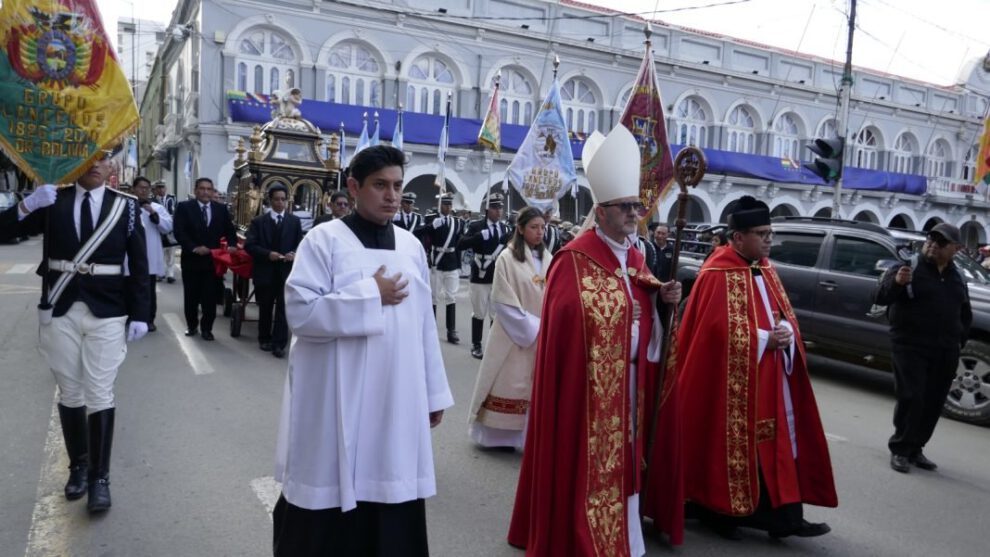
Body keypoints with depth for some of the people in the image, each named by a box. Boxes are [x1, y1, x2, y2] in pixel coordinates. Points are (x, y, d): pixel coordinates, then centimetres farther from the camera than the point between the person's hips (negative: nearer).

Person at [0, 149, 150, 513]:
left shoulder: (125, 206, 0)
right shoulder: (53, 201, 4)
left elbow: (138, 265, 0)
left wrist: (139, 314, -4)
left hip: (107, 314, -2)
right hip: (60, 312, 2)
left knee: (100, 396, 1)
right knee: (69, 394, 12)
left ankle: (100, 476, 11)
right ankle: (78, 465, 28)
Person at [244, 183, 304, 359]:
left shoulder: (295, 221, 6)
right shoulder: (258, 221, 3)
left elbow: (301, 245, 6)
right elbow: (249, 246, -4)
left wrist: (295, 254, -16)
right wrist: (268, 254, -17)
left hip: (287, 271, 0)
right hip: (265, 272, 1)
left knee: (283, 308, -4)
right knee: (265, 308, 13)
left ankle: (279, 343, 2)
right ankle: (264, 339, 29)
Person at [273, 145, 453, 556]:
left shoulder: (411, 246, 8)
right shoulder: (324, 240, -6)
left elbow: (424, 324, 10)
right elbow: (300, 312, -15)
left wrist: (434, 393, 10)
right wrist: (371, 295, -14)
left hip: (398, 403, 4)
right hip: (337, 405, -4)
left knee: (391, 505, 10)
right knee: (333, 502, 8)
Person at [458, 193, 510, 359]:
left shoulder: (505, 227, 8)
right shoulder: (476, 226, -4)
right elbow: (461, 245, -13)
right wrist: (480, 236, -25)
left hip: (499, 278, 3)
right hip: (480, 277, -3)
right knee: (479, 313, 7)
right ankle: (476, 345, 19)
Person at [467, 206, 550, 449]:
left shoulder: (547, 258, 6)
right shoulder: (507, 258, -10)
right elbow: (502, 302, -13)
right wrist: (531, 327, -14)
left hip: (543, 335, 5)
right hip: (515, 334, -5)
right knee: (511, 384, 2)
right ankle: (503, 433, 15)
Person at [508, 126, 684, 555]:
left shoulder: (635, 259, 12)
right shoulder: (574, 260, -15)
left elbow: (642, 316, 16)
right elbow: (568, 321, -22)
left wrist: (662, 299, -2)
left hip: (629, 381, 8)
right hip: (589, 382, -8)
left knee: (621, 457, 17)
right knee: (588, 462, 1)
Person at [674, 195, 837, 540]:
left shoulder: (765, 268, 11)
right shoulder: (718, 275, -16)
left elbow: (783, 312, 14)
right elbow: (720, 329, -21)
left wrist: (784, 331, -7)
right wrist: (765, 339, -18)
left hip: (770, 377, 8)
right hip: (732, 382, -8)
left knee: (775, 442, 9)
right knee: (731, 445, 3)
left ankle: (782, 515, 17)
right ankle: (719, 512, 19)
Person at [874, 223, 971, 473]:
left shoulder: (957, 278, 14)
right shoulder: (908, 268, -5)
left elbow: (966, 314, 28)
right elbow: (880, 298, -17)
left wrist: (959, 340, 16)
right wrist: (896, 282, -36)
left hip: (945, 352, 6)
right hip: (910, 347, -6)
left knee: (934, 403, 8)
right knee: (911, 398, -9)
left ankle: (915, 449, 20)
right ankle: (899, 449, 4)